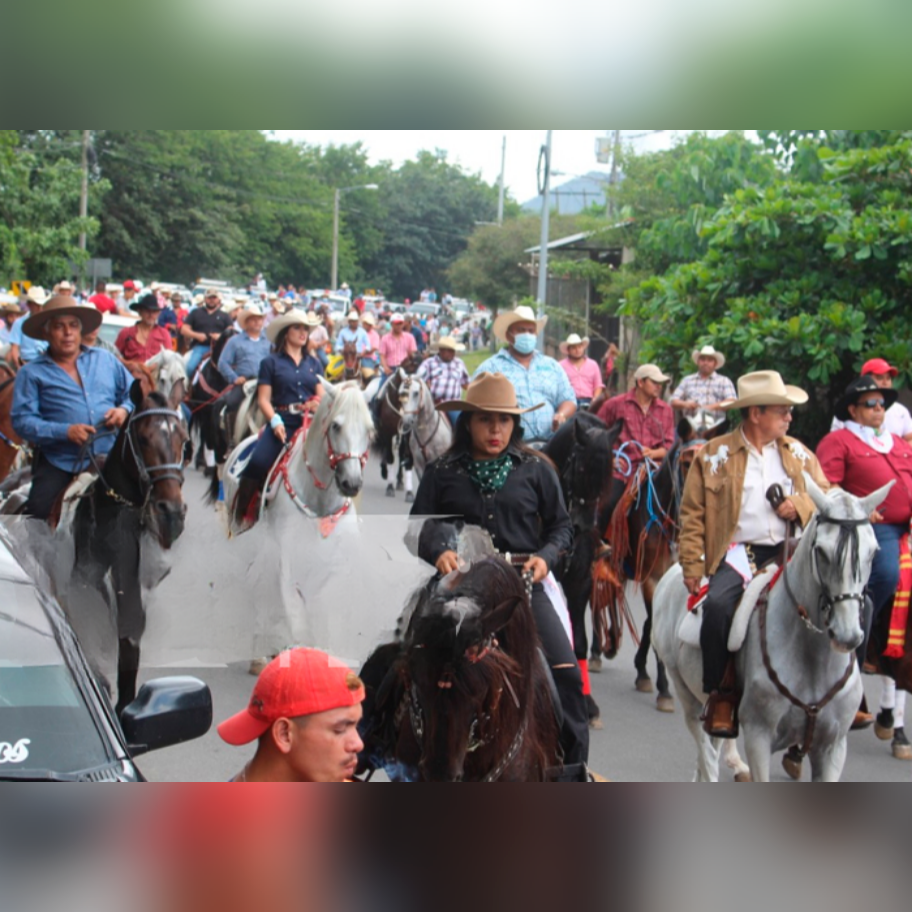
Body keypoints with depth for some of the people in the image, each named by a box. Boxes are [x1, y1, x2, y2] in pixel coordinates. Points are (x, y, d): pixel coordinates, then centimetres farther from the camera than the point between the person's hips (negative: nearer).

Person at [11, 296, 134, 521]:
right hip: (59, 465, -2)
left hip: (112, 459, 2)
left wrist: (124, 410, -6)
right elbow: (22, 420, -5)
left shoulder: (106, 360, 15)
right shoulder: (32, 373, 4)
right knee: (37, 513, -15)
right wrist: (65, 431, -19)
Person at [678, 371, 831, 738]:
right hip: (737, 552, -3)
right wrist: (693, 565, -6)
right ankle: (721, 694, -15)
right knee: (718, 604, -33)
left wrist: (801, 506, -3)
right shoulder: (715, 455, 6)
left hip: (789, 552, 3)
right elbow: (693, 514, 3)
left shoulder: (797, 453, 16)